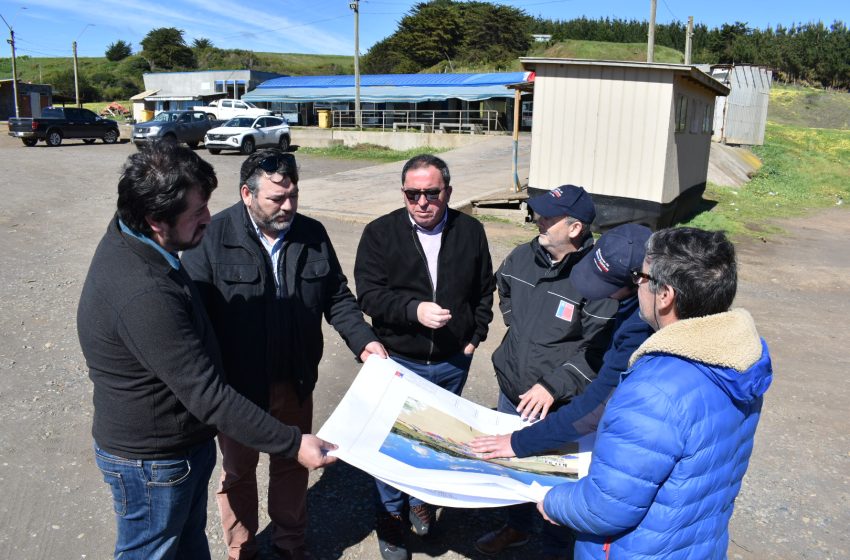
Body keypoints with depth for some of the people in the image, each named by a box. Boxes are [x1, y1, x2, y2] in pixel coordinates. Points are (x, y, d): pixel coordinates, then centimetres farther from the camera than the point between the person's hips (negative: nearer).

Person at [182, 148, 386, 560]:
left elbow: (338, 297, 3)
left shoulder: (313, 234, -4)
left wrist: (363, 340, -12)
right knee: (238, 470, 19)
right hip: (236, 384, -3)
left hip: (295, 380, 3)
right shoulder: (212, 238, -17)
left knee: (293, 465, 21)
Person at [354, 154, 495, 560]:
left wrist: (475, 335, 3)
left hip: (452, 363, 3)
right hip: (398, 362, -2)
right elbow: (369, 294, -15)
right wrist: (414, 310, -28)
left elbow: (484, 290, 10)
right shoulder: (380, 233, -9)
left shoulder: (470, 231, -1)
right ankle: (391, 516, 31)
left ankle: (422, 499, 43)